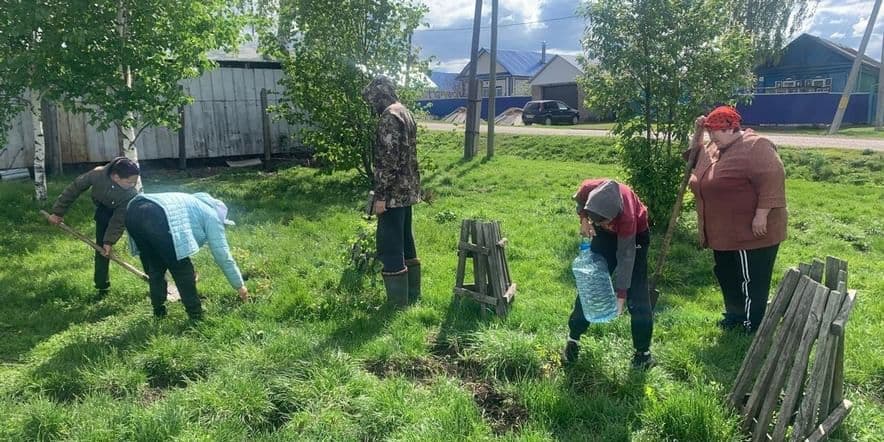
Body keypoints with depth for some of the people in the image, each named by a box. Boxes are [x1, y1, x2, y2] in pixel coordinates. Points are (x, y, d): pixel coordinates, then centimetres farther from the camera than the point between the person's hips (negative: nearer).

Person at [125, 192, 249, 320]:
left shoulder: (191, 204, 40)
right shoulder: (211, 215, 18)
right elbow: (222, 254, 14)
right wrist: (239, 286, 22)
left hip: (133, 212, 9)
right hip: (156, 217, -8)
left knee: (155, 267, 25)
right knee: (182, 270, 7)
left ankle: (159, 310, 33)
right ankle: (196, 315, 15)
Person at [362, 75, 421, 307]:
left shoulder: (389, 117, -17)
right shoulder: (406, 113, 15)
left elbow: (388, 159, -23)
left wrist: (380, 195, -19)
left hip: (394, 193, -10)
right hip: (408, 190, 10)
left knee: (389, 246, -3)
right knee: (405, 242, 17)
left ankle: (397, 302, 4)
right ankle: (412, 295, 26)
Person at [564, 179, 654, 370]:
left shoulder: (627, 216, -41)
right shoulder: (589, 189, -33)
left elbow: (626, 256, -30)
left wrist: (621, 293, -26)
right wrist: (584, 218, -20)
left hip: (635, 234, -4)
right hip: (606, 233, 4)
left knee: (637, 295, -8)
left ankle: (643, 351, 4)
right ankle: (573, 337, 15)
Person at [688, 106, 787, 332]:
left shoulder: (755, 147, -17)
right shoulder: (715, 149, 11)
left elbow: (771, 181, -24)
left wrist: (761, 216, -26)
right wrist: (697, 133, 10)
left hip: (751, 232, -9)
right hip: (725, 231, 9)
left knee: (751, 280, -1)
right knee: (726, 276, 18)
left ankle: (753, 328, 9)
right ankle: (735, 316, 33)